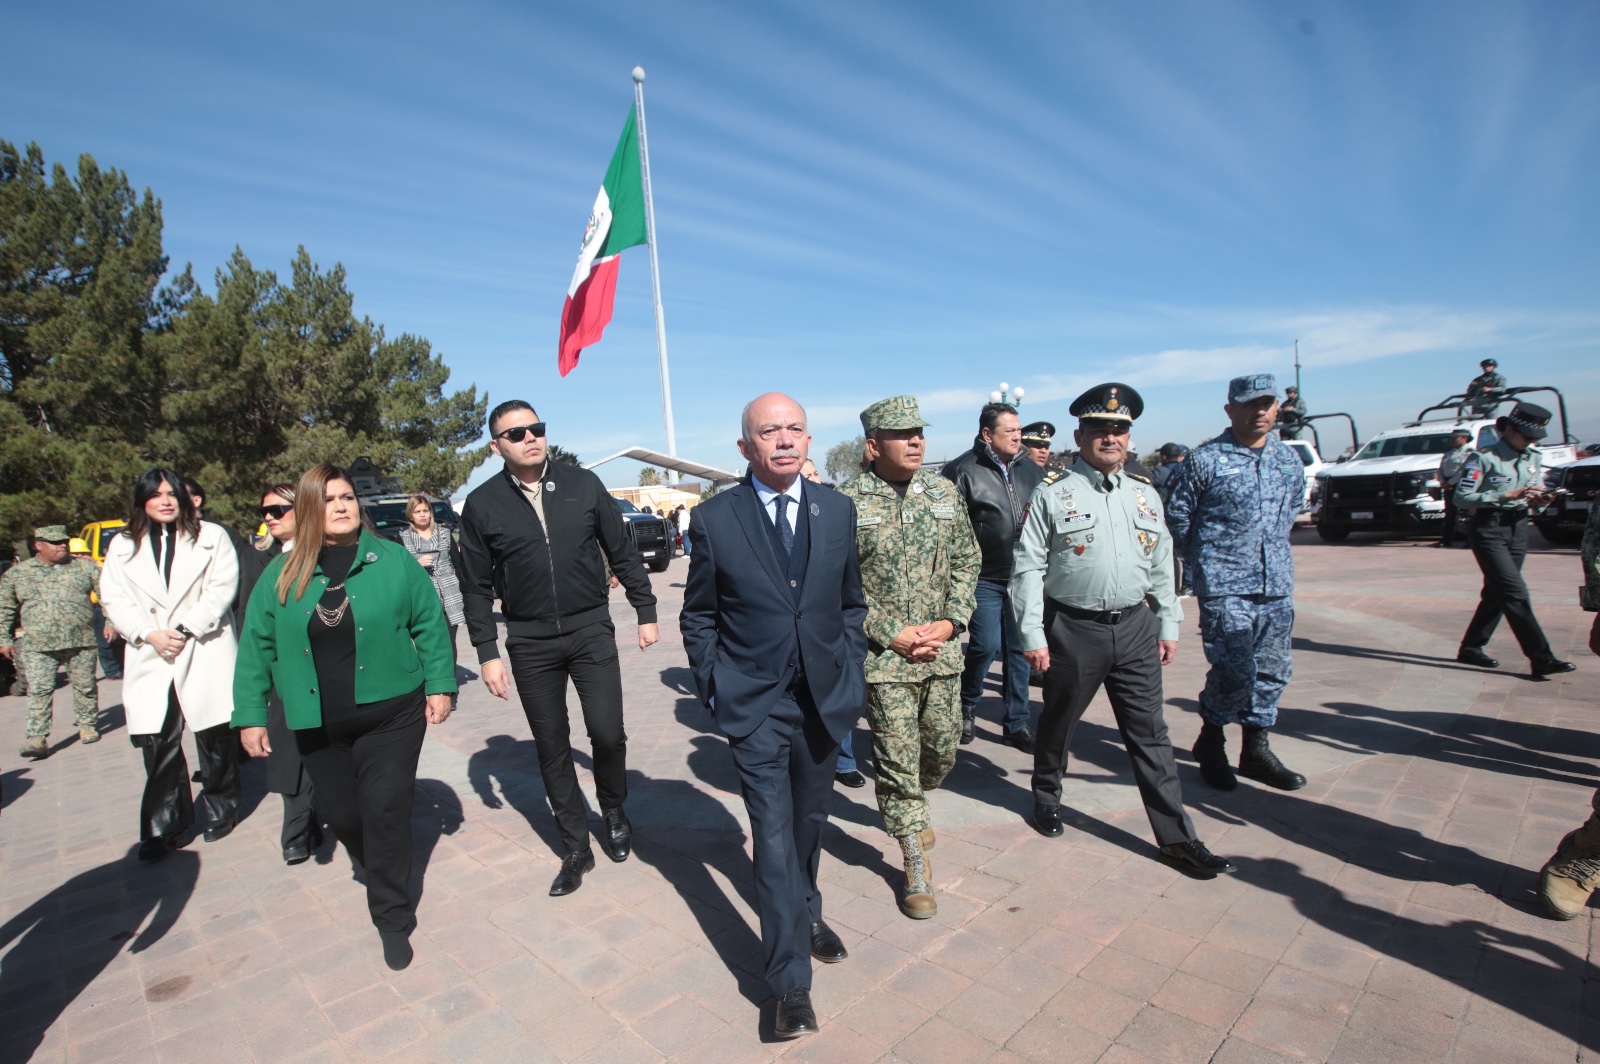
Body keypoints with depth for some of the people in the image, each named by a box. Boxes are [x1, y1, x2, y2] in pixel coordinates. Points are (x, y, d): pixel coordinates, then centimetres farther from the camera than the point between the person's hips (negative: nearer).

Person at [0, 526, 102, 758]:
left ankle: (88, 725, 22)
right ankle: (36, 739, -3)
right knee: (39, 691, -5)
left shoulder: (85, 567, 6)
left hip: (82, 641, 0)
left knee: (85, 686, 8)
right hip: (38, 646, 0)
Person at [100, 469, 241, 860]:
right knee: (158, 744, 0)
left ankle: (218, 809, 23)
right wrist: (150, 634, -10)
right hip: (151, 659, 2)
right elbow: (113, 598, 5)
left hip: (206, 654, -2)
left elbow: (221, 588, -5)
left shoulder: (211, 536, 4)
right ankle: (164, 826, 11)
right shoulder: (123, 546, 12)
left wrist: (186, 629, -13)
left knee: (215, 740, 6)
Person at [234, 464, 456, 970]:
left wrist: (439, 684, -4)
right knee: (343, 816, 13)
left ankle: (392, 918, 13)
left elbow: (430, 623, -1)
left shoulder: (391, 559, -4)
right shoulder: (282, 574, 1)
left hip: (391, 715, -2)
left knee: (385, 810, -4)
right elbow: (256, 646, 5)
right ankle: (381, 873, 44)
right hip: (319, 726, 3)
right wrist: (250, 715, 4)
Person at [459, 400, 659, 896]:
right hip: (530, 642, 1)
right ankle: (575, 849, 26)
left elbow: (623, 553, 4)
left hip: (591, 630, 0)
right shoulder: (482, 503, -2)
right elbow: (476, 587, 3)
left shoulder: (583, 484, -1)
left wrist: (646, 612, 3)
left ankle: (614, 812, 25)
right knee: (552, 748, 9)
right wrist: (488, 654, -1)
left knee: (607, 733, -7)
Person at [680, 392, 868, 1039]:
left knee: (810, 821, 20)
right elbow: (698, 618, 0)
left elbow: (851, 603, 8)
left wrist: (851, 675, 3)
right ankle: (790, 981, 15)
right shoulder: (714, 519, -8)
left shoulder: (837, 510, 0)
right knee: (773, 832, -1)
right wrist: (714, 692, -2)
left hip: (825, 696, 4)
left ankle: (805, 914, 47)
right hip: (755, 705, -3)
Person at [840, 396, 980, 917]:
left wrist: (951, 622, -5)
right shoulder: (849, 502, -8)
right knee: (897, 757, 3)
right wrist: (892, 635, -14)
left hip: (942, 649, 4)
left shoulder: (943, 491, 5)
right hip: (883, 656, -4)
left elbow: (967, 560, 9)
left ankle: (909, 808, 48)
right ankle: (916, 866, 21)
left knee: (942, 750, 15)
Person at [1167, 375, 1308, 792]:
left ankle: (1256, 750, 27)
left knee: (1273, 670, 11)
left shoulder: (1290, 459, 9)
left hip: (1277, 586, 6)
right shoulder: (1205, 459, -8)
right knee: (1234, 672, -8)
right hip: (1224, 587, -6)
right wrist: (1202, 560, 8)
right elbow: (1177, 516, -2)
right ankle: (1211, 742, 16)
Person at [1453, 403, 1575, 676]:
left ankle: (1470, 648, 20)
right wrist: (1507, 495, -21)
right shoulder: (1485, 458, -9)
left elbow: (1536, 493, 19)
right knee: (1515, 593, -12)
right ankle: (1541, 658, -11)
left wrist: (1540, 499, -4)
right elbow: (1461, 497, -16)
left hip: (1518, 530, 8)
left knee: (1497, 593, 10)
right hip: (1488, 530, -8)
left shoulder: (1532, 458, 13)